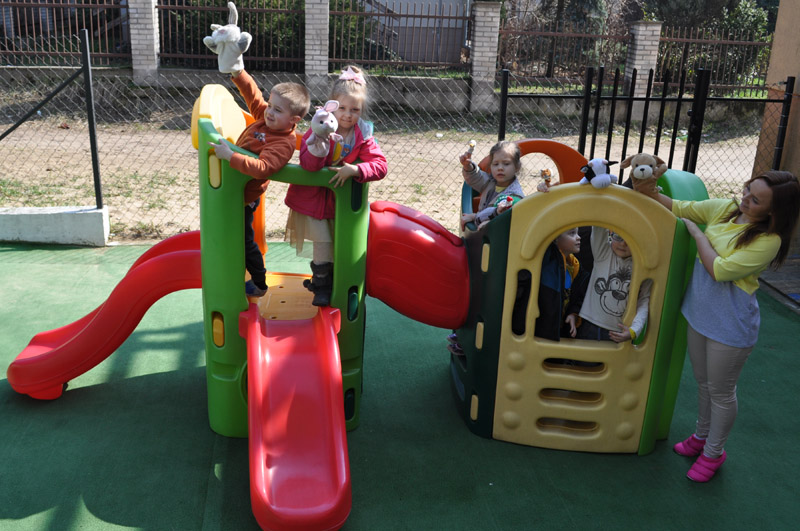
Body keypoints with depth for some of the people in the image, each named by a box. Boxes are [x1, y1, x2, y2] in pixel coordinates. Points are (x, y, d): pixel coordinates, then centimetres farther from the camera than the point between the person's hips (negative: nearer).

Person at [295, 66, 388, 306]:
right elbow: (308, 165, -28)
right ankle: (321, 286, 14)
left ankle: (324, 279, 36)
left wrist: (354, 170, -33)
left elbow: (380, 166, -18)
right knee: (323, 242, -6)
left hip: (340, 198, 3)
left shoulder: (363, 136, -9)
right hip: (313, 195, -3)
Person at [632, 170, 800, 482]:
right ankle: (701, 436, 47)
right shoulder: (724, 209, -5)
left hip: (730, 326, -6)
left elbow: (720, 270, -26)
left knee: (721, 392, 12)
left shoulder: (768, 240, -23)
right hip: (700, 312, 6)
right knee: (703, 383, 24)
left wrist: (697, 233, -16)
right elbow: (679, 209, 3)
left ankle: (714, 452, 34)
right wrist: (649, 193, -14)